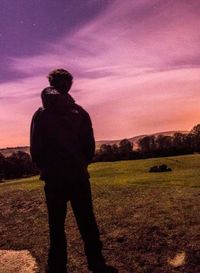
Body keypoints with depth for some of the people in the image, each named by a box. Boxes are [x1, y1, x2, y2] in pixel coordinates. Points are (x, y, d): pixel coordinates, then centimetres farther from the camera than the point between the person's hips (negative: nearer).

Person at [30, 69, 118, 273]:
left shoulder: (40, 114, -1)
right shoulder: (80, 112, -1)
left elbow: (35, 150, -2)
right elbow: (89, 146, -1)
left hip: (53, 178, 0)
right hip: (78, 177, 0)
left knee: (56, 226, 12)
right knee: (87, 223, 11)